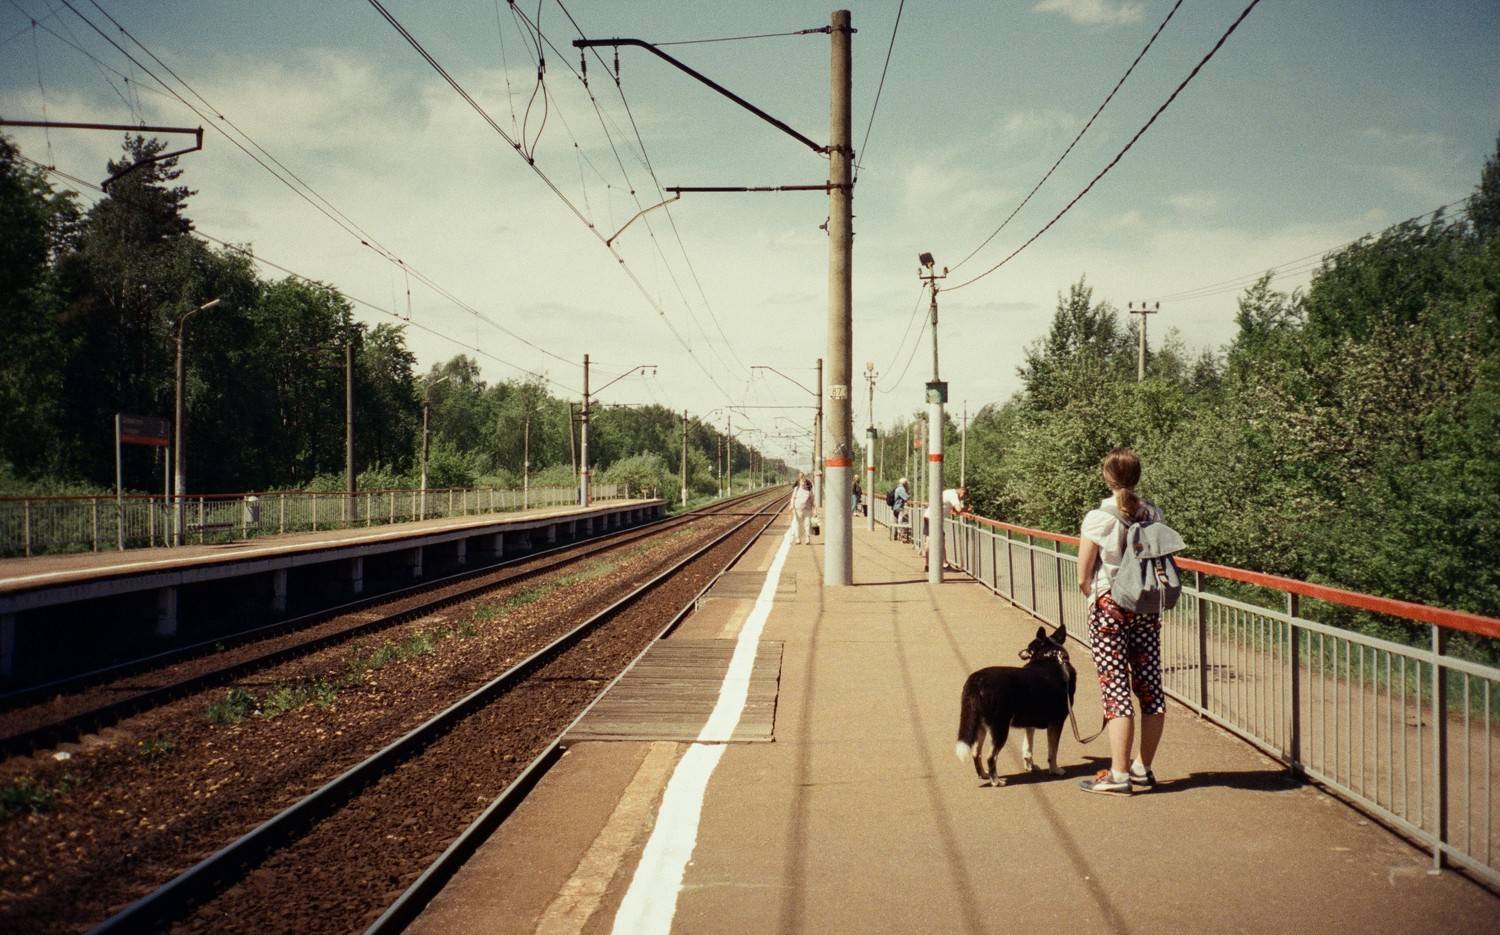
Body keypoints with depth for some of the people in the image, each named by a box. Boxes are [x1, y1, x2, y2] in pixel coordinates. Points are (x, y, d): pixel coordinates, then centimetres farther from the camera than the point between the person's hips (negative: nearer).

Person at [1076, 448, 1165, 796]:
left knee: (1116, 690, -2)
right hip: (1147, 608, 4)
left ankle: (1119, 775, 0)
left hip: (1108, 609, -4)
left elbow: (1083, 578, -7)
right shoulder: (1153, 515, 1)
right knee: (1151, 689, 9)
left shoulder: (1097, 518, -11)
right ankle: (1142, 770, 17)